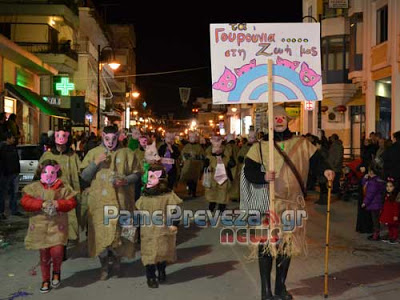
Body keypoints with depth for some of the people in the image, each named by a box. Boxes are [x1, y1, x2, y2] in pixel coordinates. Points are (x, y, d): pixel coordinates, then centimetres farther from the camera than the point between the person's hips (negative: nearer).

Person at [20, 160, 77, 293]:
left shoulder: (64, 187, 1)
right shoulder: (34, 187, 2)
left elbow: (71, 202, -3)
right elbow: (25, 201, -7)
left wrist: (58, 204, -21)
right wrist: (41, 204, -20)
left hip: (58, 225, -1)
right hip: (40, 226, 1)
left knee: (57, 251, -16)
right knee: (44, 255, 9)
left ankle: (56, 271, 17)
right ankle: (45, 280, 28)